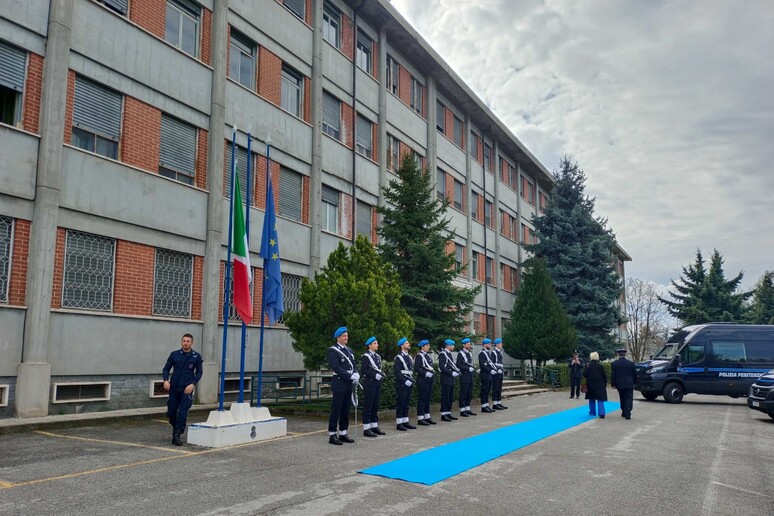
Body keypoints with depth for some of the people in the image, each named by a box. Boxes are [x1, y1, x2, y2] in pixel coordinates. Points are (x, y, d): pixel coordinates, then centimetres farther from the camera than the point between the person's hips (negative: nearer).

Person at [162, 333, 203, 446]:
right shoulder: (174, 354, 3)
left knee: (182, 413, -10)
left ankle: (177, 435, -4)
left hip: (187, 389, -2)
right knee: (171, 412, 10)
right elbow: (166, 369, 8)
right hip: (174, 388, 2)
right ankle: (176, 428, 37)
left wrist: (193, 384, -10)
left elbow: (199, 372, 4)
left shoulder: (196, 356, 1)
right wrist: (166, 380, -10)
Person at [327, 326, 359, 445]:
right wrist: (350, 376, -20)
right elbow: (335, 367, -17)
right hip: (339, 383, -7)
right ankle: (332, 435, 3)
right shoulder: (333, 350, -8)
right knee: (336, 410, -3)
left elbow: (353, 365, 16)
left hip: (349, 384, 7)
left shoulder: (349, 350, 16)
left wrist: (356, 375, -5)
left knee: (345, 411, 11)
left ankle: (343, 433, 19)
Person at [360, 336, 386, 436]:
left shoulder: (377, 356, 15)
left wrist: (382, 373, 2)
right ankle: (366, 429, -1)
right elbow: (363, 371, -14)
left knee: (375, 406, 11)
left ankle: (374, 426, 18)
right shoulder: (365, 356, -9)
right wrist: (375, 375, -20)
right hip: (369, 384, -8)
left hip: (377, 384, 8)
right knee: (368, 406, -4)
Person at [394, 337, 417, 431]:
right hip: (401, 385, -8)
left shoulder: (409, 357, 15)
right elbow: (397, 372, -15)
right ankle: (399, 424, 2)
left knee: (406, 404, 12)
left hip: (408, 384, 8)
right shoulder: (398, 358, -10)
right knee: (400, 404, -3)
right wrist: (405, 381, -19)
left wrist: (411, 380, 4)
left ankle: (405, 422, 18)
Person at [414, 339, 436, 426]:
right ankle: (420, 419, 0)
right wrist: (426, 373, -23)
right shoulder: (419, 356, -10)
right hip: (423, 380, -9)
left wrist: (433, 373, 12)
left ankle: (427, 417, 19)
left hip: (429, 380, 9)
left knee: (428, 399, 12)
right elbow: (416, 368, -17)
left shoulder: (428, 356, 17)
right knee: (422, 399, -5)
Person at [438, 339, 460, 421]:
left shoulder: (450, 354, 15)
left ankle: (448, 413, 19)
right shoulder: (442, 354, -13)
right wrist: (451, 373, -22)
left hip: (451, 379, 9)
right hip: (446, 379, -9)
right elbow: (441, 366, -20)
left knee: (451, 397, 12)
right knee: (445, 397, -4)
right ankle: (443, 415, 1)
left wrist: (456, 371, 4)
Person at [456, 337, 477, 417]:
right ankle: (462, 411, 1)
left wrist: (473, 367, 3)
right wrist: (468, 368, -19)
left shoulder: (470, 354, 16)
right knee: (463, 394, -4)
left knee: (469, 394, 11)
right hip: (464, 377, -8)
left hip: (470, 376, 8)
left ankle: (467, 409, 18)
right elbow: (458, 365, -15)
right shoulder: (460, 354, -9)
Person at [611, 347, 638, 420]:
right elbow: (635, 374, 3)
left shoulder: (614, 364, -6)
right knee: (629, 398, 1)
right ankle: (627, 414, -9)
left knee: (622, 399, 17)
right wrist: (634, 382, 16)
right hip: (629, 384, -1)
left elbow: (612, 375, -4)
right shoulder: (631, 363, -4)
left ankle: (624, 413, 24)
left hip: (619, 384, 1)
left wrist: (613, 384, 3)